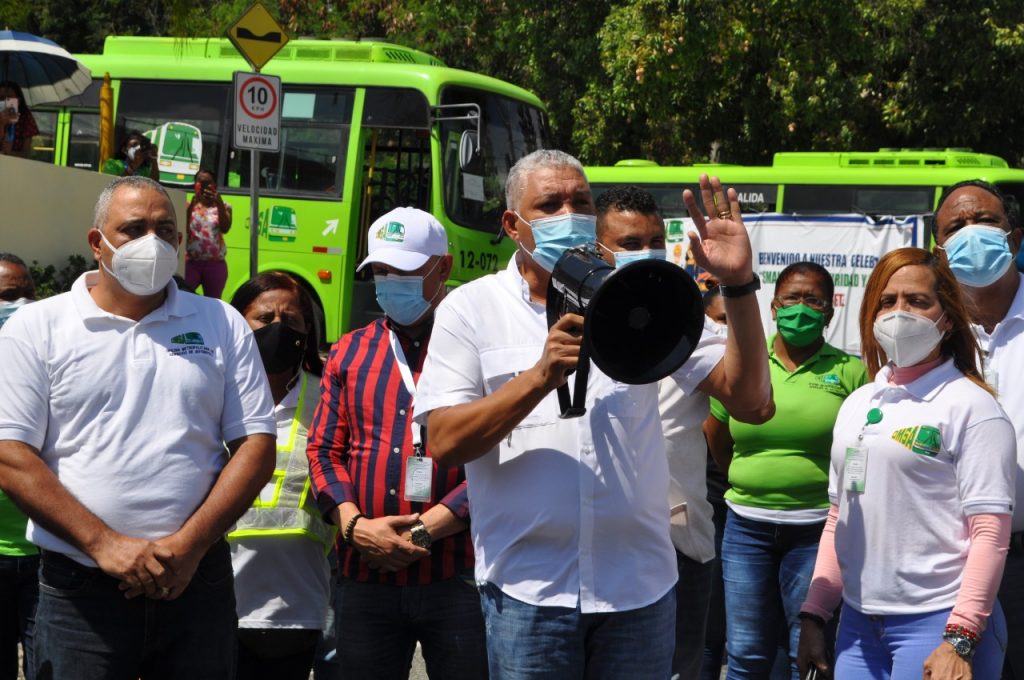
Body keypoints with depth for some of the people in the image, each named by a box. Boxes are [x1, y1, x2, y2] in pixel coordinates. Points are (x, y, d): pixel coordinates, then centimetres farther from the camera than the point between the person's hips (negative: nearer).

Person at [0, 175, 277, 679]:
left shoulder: (221, 326, 9)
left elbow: (255, 445, 4)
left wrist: (191, 544, -9)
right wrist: (104, 544, -14)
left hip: (198, 581, 2)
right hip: (79, 593, -2)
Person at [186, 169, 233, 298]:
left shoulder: (223, 207, 6)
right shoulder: (190, 205, 5)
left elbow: (225, 228, -11)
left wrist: (219, 203, -21)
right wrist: (192, 203, -21)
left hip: (215, 264, 1)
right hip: (191, 262, -1)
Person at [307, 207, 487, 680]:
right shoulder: (348, 353, 14)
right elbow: (324, 450, 11)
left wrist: (426, 530, -13)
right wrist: (355, 525, -6)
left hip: (457, 575, -3)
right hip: (365, 577, 4)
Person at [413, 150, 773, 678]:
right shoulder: (471, 309, 3)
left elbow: (750, 399, 1)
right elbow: (445, 444, -8)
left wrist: (738, 284, -13)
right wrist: (541, 376, -20)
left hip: (640, 586, 2)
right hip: (527, 589, -2)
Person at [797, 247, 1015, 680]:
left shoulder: (970, 407, -5)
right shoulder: (856, 406, 13)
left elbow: (990, 534, -11)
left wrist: (960, 640, -17)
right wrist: (814, 615, 12)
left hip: (936, 622, -6)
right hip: (859, 622, 6)